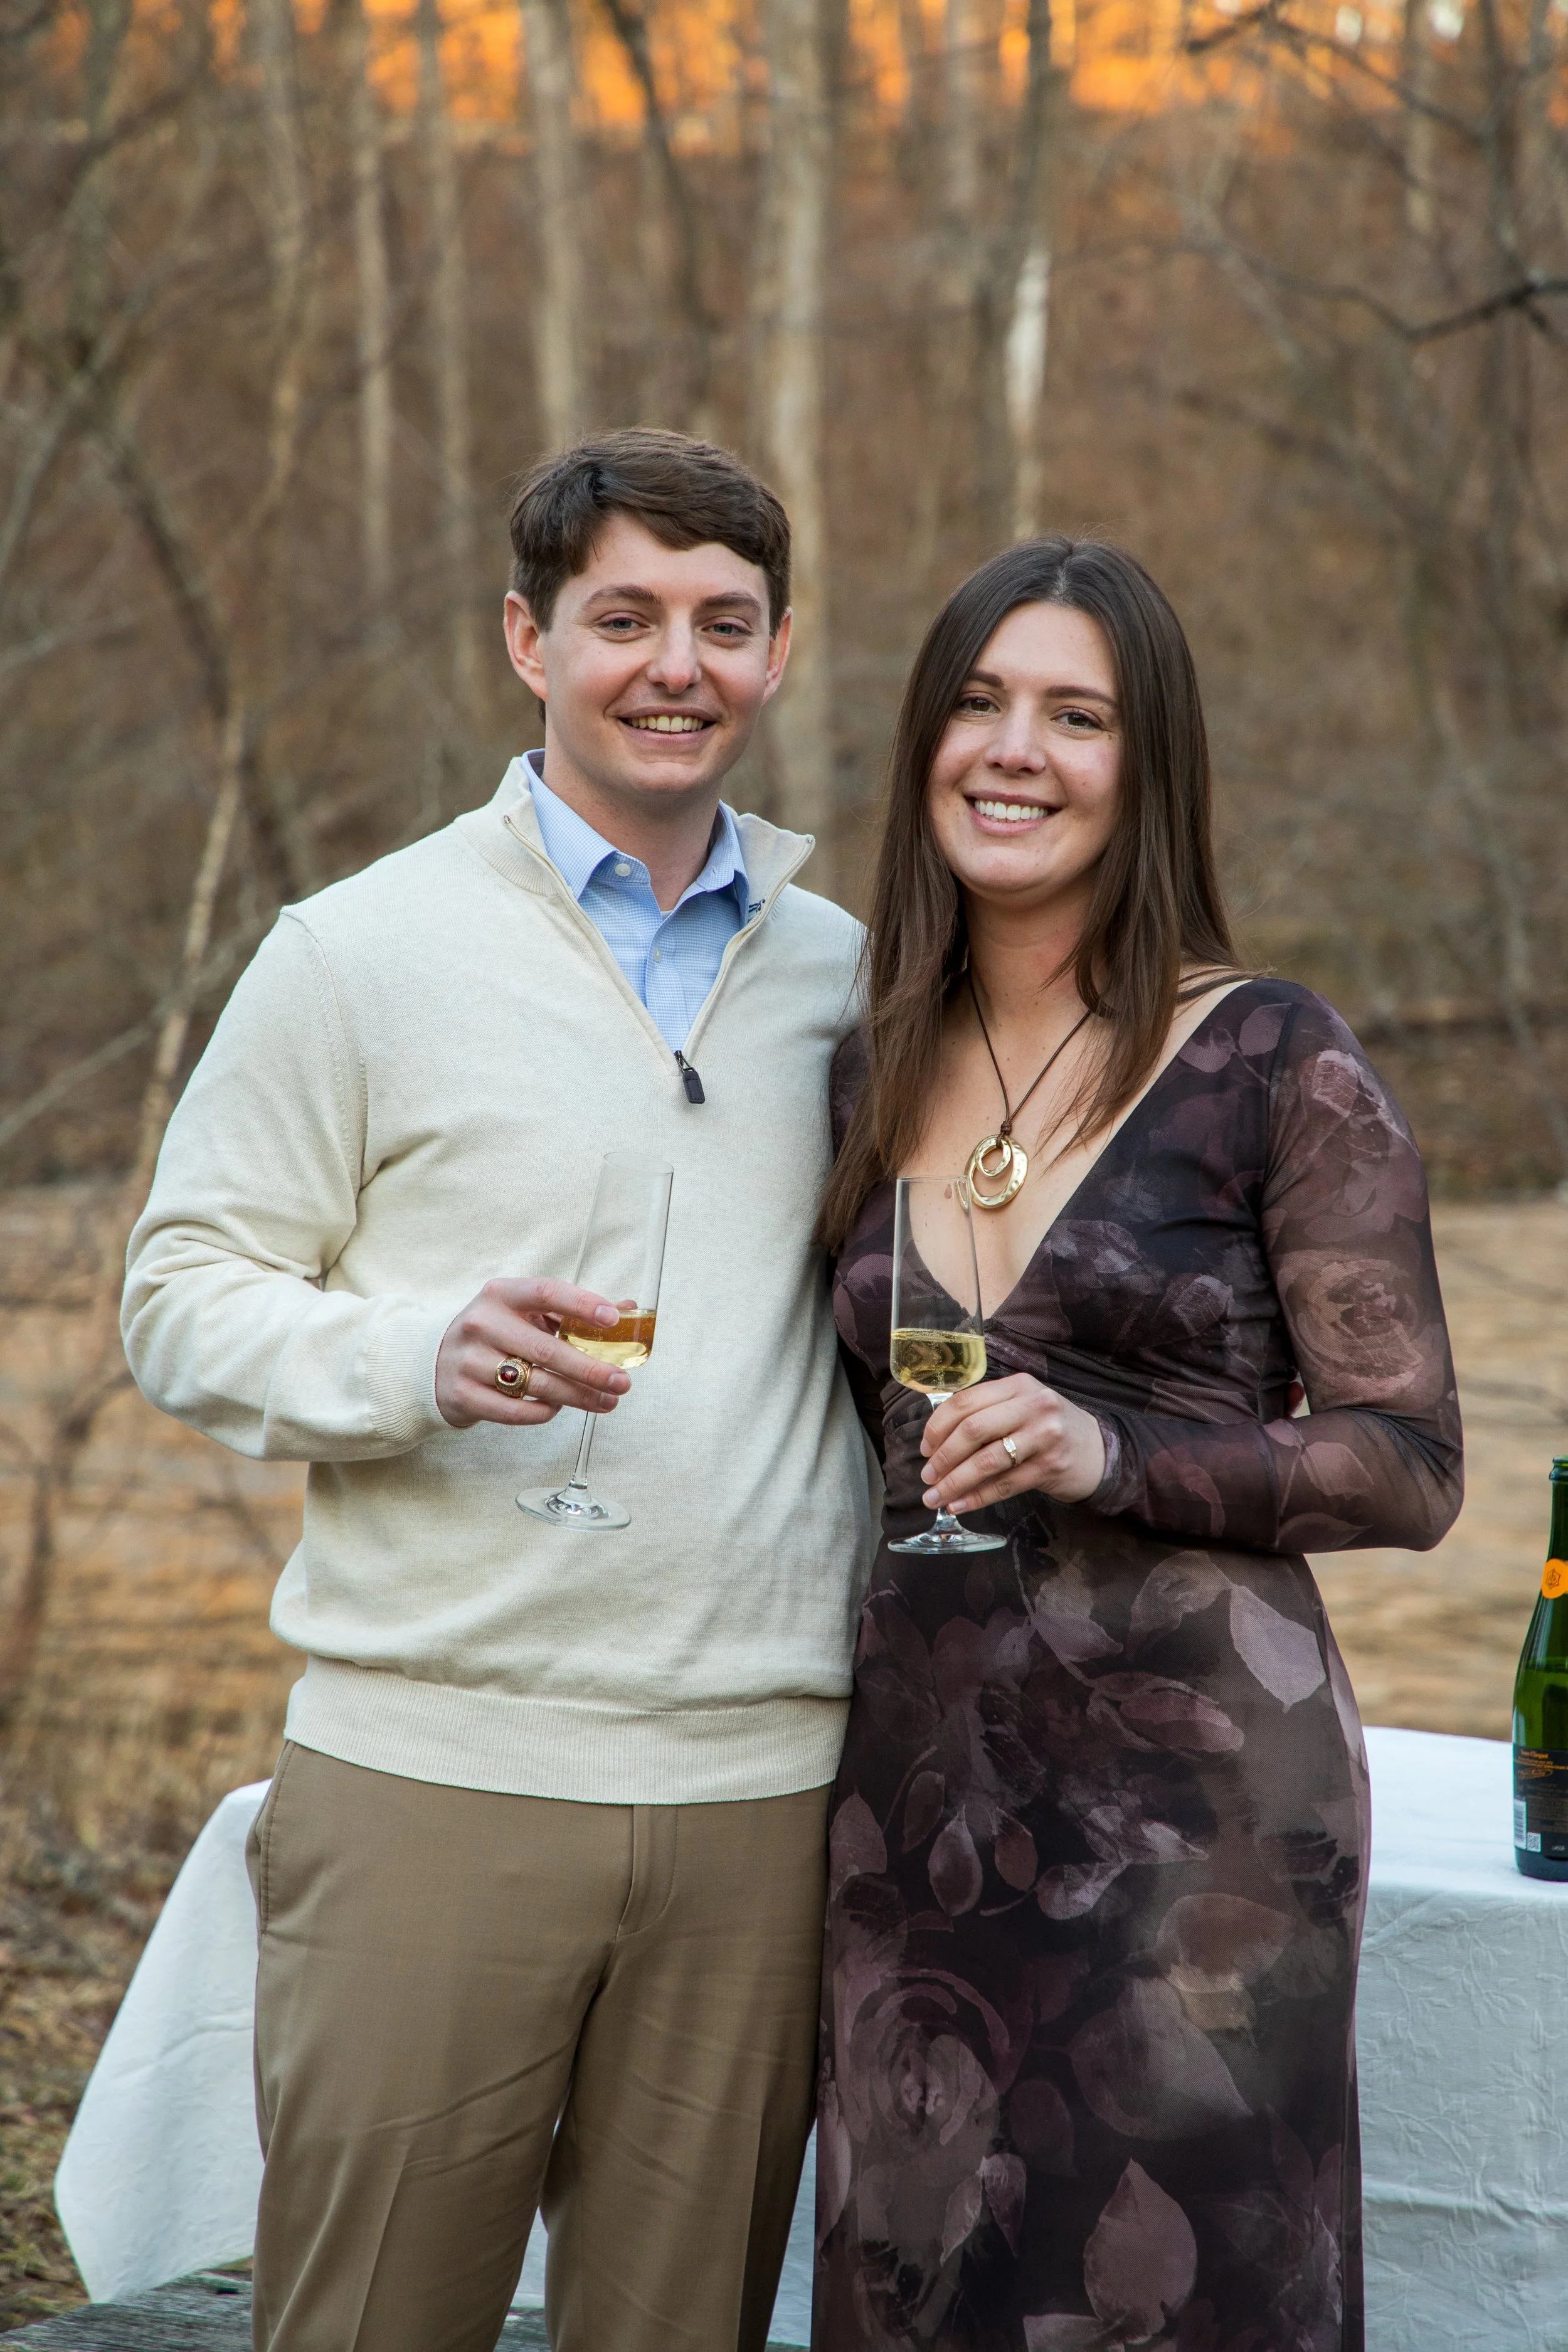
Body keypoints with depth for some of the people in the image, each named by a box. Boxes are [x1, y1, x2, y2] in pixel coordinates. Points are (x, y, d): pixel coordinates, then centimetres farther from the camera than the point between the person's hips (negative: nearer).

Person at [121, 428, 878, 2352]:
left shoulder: (839, 970, 13)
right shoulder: (364, 951, 1)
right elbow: (182, 1298, -1)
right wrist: (428, 1358, -19)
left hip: (760, 1778, 4)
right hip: (434, 1772, -3)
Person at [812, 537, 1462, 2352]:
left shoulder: (1277, 1066, -5)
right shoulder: (869, 1077, 10)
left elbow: (1408, 1467, -6)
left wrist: (1110, 1454, -20)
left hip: (1192, 1793, -4)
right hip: (917, 1787, 5)